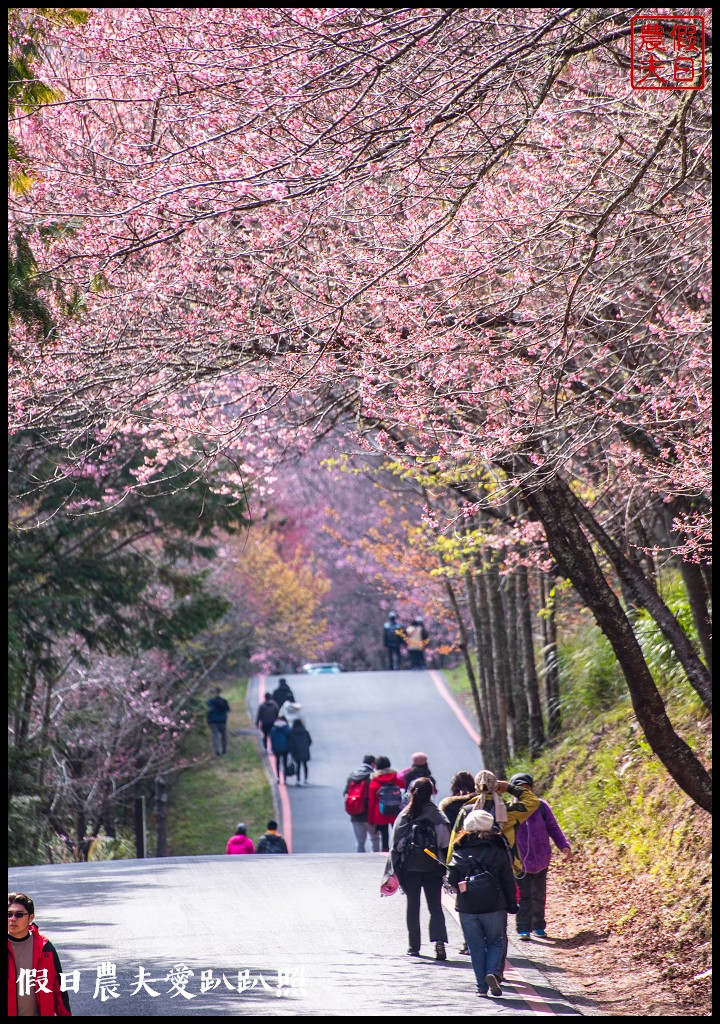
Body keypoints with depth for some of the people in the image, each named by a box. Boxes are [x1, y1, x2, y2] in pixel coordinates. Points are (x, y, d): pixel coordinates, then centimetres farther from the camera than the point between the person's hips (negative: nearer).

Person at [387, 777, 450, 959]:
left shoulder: (404, 815, -2)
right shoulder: (437, 816, -5)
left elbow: (396, 843, -1)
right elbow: (445, 843, -6)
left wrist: (393, 869, 4)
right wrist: (446, 869, 0)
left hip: (409, 867, 1)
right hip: (432, 868, -1)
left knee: (413, 906, 13)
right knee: (435, 907, 3)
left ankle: (414, 946, 15)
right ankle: (439, 940, -18)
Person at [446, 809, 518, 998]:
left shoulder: (460, 852, -1)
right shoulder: (498, 851, -2)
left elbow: (451, 879, -7)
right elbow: (508, 881, 1)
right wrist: (512, 905, 11)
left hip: (467, 908, 1)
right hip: (494, 907, -1)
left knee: (476, 946, 10)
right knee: (496, 942, 13)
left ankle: (482, 986, 6)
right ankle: (493, 972, -12)